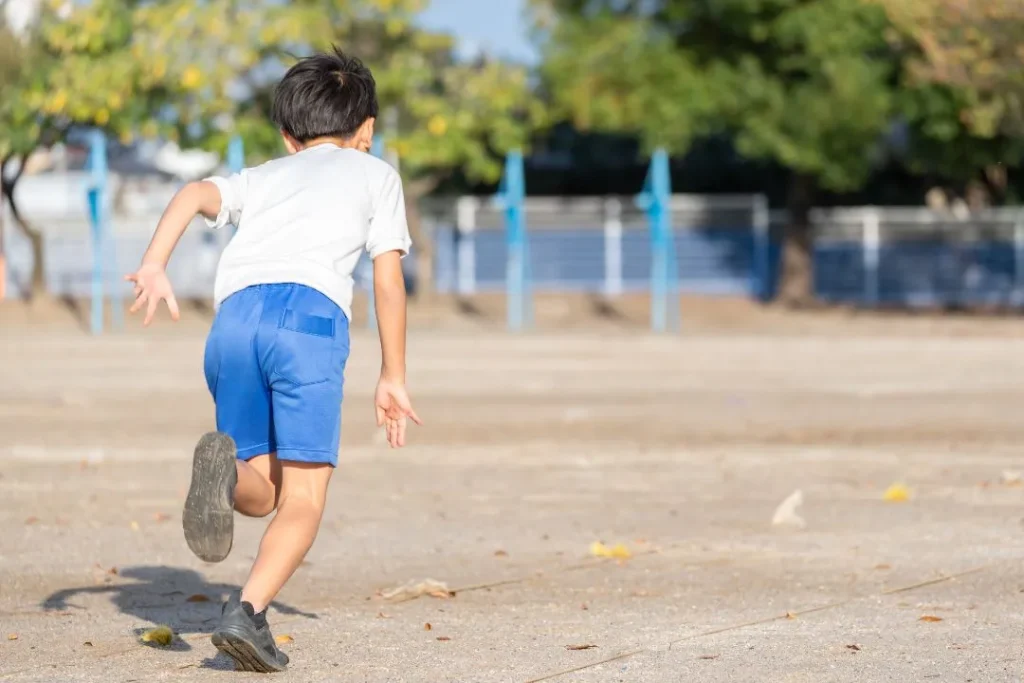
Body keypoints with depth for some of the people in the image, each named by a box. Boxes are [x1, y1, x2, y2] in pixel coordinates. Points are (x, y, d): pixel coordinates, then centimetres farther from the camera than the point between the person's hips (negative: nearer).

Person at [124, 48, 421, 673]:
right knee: (304, 495, -3)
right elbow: (388, 278, 20)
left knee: (262, 492, 12)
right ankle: (248, 611, -24)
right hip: (311, 312, -3)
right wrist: (393, 378, 23)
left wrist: (154, 267, 1)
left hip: (235, 313, 3)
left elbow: (195, 195, 13)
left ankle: (226, 466, -22)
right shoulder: (376, 174, 29)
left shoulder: (261, 176, 34)